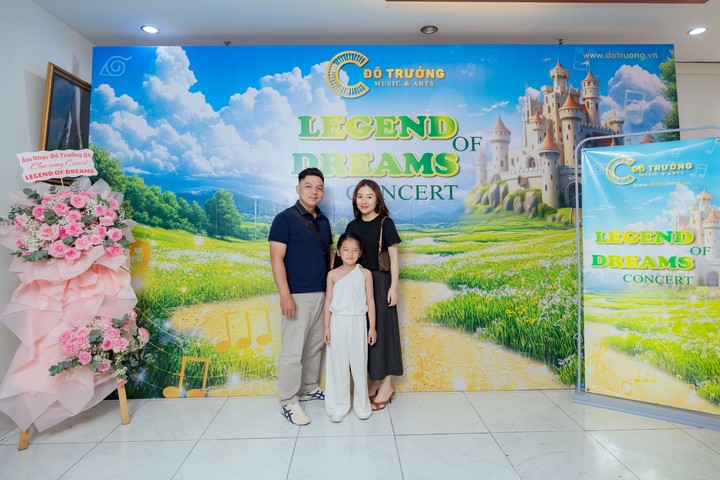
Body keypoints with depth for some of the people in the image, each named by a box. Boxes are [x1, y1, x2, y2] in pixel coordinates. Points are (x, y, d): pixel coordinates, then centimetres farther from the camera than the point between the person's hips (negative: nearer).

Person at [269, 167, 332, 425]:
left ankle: (309, 388, 32)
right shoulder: (285, 218, -8)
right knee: (293, 350, -1)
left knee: (315, 345, 16)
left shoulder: (323, 220, 12)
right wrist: (285, 295, -19)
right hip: (298, 295, -7)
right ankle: (288, 401, 12)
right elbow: (276, 259, -13)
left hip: (322, 293, 7)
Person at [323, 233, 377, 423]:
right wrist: (326, 327, -1)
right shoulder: (333, 274, 0)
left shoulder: (365, 273, -1)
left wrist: (372, 327, 0)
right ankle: (338, 405, 21)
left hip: (358, 323, 0)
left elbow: (370, 301, 1)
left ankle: (361, 404, 23)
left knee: (359, 363, 6)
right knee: (338, 364, 7)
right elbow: (328, 302, 3)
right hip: (338, 322, 1)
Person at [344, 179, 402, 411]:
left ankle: (386, 384, 15)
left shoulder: (385, 222, -5)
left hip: (380, 281, -5)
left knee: (382, 329, 2)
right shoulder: (353, 226, 9)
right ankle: (375, 380, 25)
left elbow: (393, 256, -6)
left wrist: (393, 286, -11)